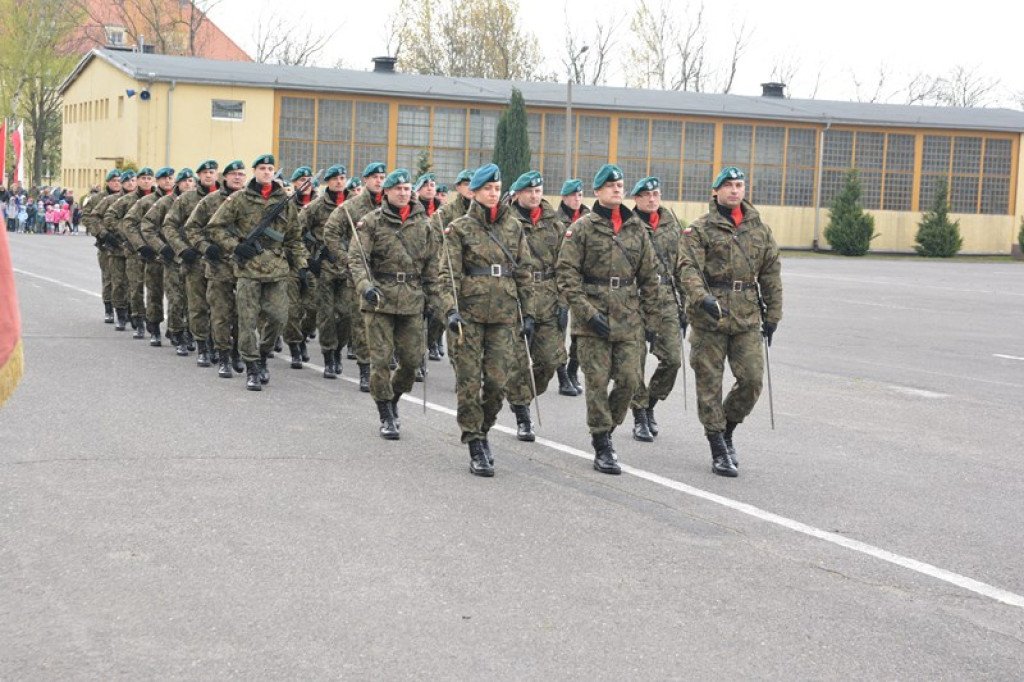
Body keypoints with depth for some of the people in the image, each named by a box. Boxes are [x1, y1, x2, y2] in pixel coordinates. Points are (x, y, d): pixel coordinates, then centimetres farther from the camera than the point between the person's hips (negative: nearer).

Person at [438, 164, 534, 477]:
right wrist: (451, 310, -18)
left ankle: (483, 430, 23)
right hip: (470, 313, -2)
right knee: (469, 381, -2)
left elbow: (523, 273, 14)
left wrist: (528, 313, 10)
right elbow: (448, 274, -5)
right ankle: (476, 448, 5)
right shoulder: (459, 228, 1)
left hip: (504, 315, 3)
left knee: (497, 380, -2)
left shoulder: (513, 227, 11)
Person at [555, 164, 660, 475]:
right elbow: (567, 274, -7)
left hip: (629, 321, 4)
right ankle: (602, 448, 6)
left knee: (629, 380, 0)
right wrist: (588, 313, -13)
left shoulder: (636, 229, 10)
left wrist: (647, 316, 11)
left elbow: (649, 276, 15)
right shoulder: (581, 228, -2)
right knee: (597, 382, -2)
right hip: (592, 321, -4)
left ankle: (604, 431, 22)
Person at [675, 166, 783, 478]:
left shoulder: (760, 229, 11)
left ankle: (727, 431, 20)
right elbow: (687, 268, -12)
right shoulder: (700, 228, -1)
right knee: (710, 383, 1)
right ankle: (719, 450, 10)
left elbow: (771, 273, 16)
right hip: (709, 317, -3)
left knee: (752, 379, -4)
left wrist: (772, 315, 14)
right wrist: (703, 298, -29)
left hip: (747, 317, 3)